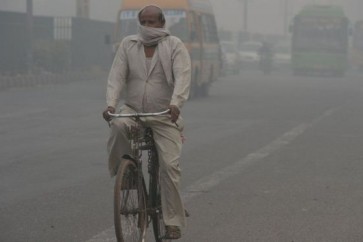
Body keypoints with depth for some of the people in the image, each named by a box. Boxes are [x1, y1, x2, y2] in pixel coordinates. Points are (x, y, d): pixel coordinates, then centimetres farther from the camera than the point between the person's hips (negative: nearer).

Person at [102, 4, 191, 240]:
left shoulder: (175, 46, -5)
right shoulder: (128, 44, 3)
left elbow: (183, 77, -19)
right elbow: (117, 76, -5)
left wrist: (176, 103, -36)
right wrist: (111, 104, -22)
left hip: (164, 115, -2)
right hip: (133, 110, 2)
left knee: (170, 165, -9)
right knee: (118, 126, -34)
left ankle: (173, 221, 1)